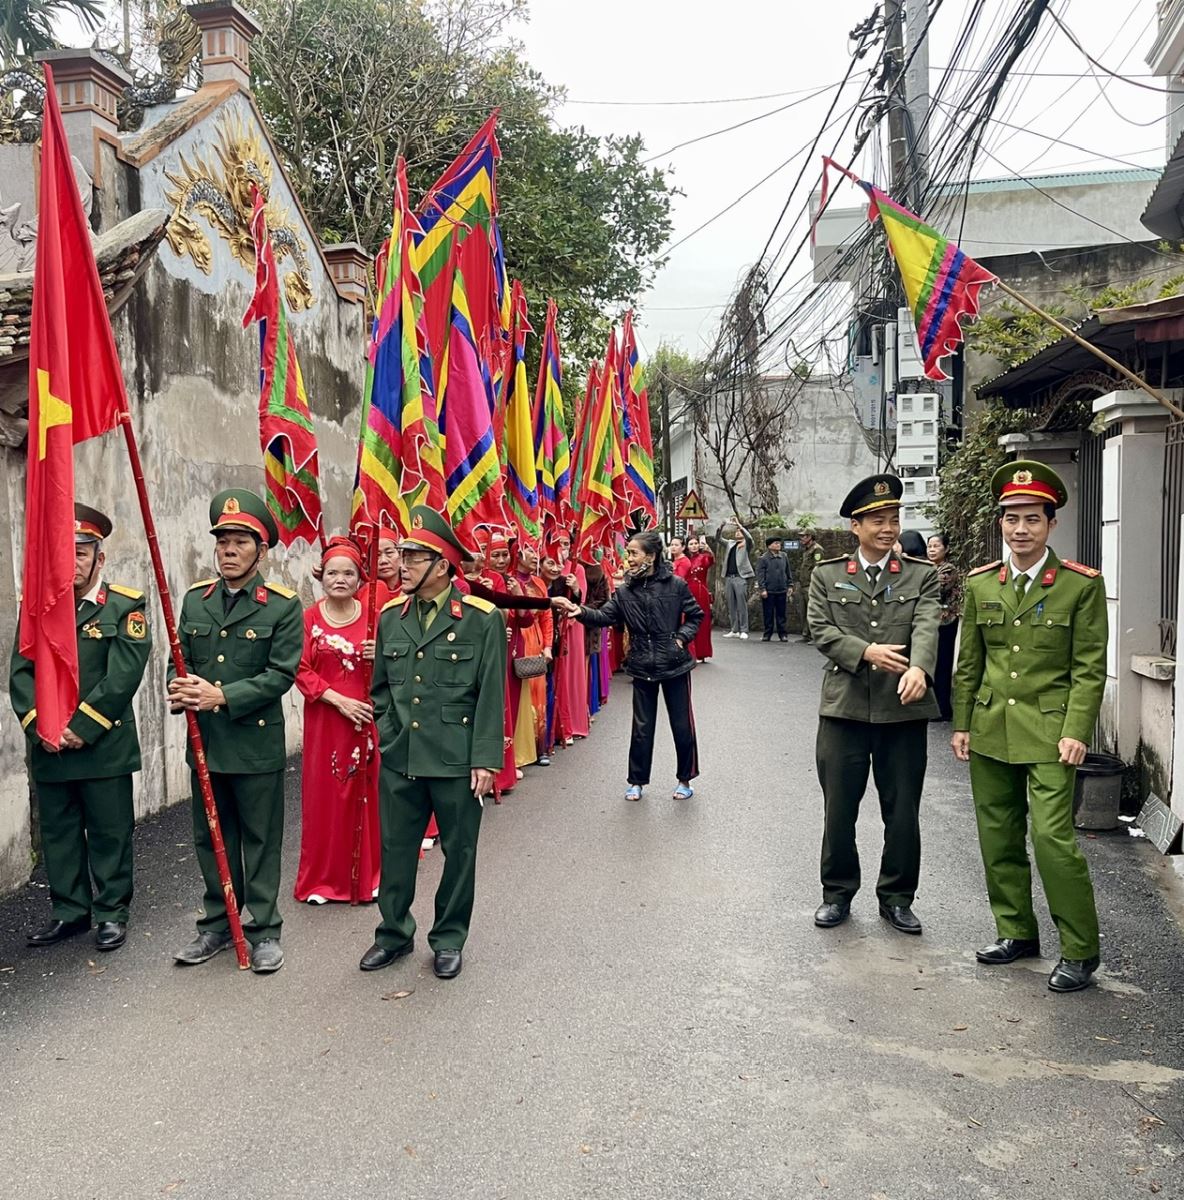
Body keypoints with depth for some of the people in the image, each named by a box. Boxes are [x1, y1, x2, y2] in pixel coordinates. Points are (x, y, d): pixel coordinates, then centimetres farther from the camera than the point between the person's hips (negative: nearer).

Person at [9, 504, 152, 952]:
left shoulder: (125, 606, -5)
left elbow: (123, 677, -13)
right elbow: (21, 674, 3)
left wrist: (80, 728, -17)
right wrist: (40, 727, -11)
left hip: (106, 747, -4)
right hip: (48, 748, 4)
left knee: (110, 832, 6)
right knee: (58, 833, 13)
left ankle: (112, 912, 20)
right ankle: (69, 911, 28)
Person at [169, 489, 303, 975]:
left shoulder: (283, 606, -8)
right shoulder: (195, 599, 7)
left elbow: (281, 674, -14)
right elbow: (180, 660, 9)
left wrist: (222, 696, -22)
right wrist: (179, 689, -13)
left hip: (257, 743, -5)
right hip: (204, 742, 5)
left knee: (261, 839, 7)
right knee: (211, 838, 16)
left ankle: (264, 930, 20)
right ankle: (216, 924, 31)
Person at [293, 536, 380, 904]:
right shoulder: (310, 618, 0)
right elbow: (302, 671, -4)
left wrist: (380, 656, -15)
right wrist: (338, 700, -15)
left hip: (366, 718, 1)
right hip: (325, 719, -1)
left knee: (365, 792, 6)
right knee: (324, 794, 4)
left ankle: (366, 875, 20)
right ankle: (321, 879, 17)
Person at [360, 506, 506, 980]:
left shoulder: (482, 618, -9)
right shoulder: (391, 616, 6)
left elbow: (491, 695, -9)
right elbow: (381, 686, 16)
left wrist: (485, 760, -11)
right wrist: (383, 735, 7)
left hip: (457, 762, -4)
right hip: (398, 759, 4)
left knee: (458, 852, 10)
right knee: (395, 849, 14)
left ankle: (449, 939, 28)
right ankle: (394, 933, 33)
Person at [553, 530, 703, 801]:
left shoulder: (675, 585, -7)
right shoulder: (624, 592, 0)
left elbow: (695, 615, 3)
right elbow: (604, 616, -12)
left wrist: (682, 637, -11)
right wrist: (580, 611, -28)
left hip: (675, 665, -2)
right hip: (643, 667, 2)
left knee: (682, 725, 8)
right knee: (642, 727, 9)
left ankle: (685, 779, 26)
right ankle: (637, 781, 23)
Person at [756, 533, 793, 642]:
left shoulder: (783, 557, 8)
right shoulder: (763, 558, -5)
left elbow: (788, 572, 15)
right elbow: (760, 575, -6)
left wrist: (790, 585, 10)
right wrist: (763, 589, -11)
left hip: (782, 591, 3)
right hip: (769, 591, -3)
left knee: (781, 613, 8)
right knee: (768, 614, 4)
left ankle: (782, 634, 13)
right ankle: (767, 634, 13)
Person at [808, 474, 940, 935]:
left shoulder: (921, 575, 4)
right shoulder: (826, 575, 6)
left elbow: (926, 627, -11)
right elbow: (821, 629, -3)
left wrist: (918, 669, -31)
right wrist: (867, 652, -20)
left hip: (904, 710, 0)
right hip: (844, 708, 0)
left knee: (903, 813, 8)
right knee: (839, 810, 9)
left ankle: (897, 898, 26)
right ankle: (838, 893, 27)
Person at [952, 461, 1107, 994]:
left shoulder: (1082, 585, -5)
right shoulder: (979, 584, 6)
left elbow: (1090, 668, -5)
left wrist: (1076, 731, -13)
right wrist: (961, 724, 8)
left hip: (1049, 732, -4)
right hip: (990, 730, 5)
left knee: (1052, 836, -9)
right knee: (998, 836, 11)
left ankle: (1080, 950, 8)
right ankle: (1016, 932, 28)